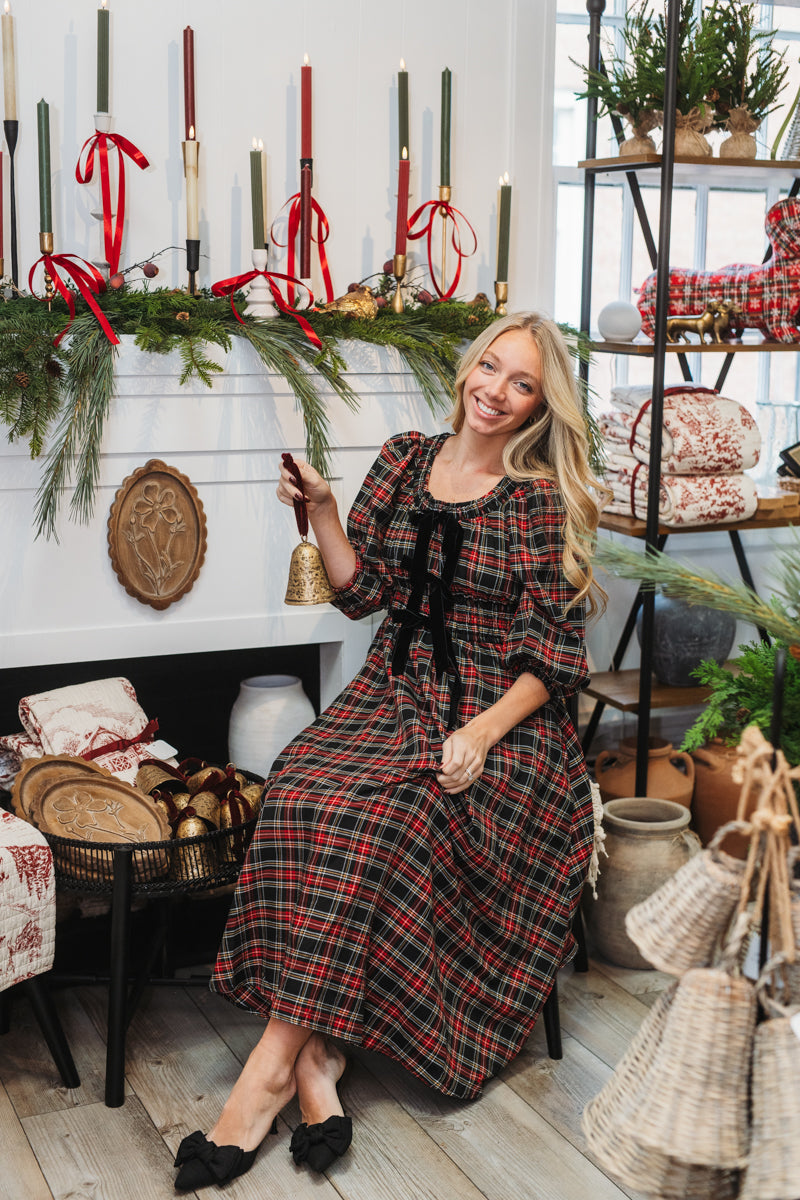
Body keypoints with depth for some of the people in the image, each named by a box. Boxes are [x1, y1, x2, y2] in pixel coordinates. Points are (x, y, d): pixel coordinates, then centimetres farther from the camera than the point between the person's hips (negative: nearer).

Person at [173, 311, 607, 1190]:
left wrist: (482, 733, -18)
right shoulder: (404, 460, 11)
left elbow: (552, 654, -5)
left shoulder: (542, 501, -2)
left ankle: (277, 1059, -23)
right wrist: (322, 510, 1)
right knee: (301, 791, -28)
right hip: (393, 693, 4)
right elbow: (362, 590, 15)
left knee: (380, 818, -31)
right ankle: (315, 1060, -27)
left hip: (499, 712, -4)